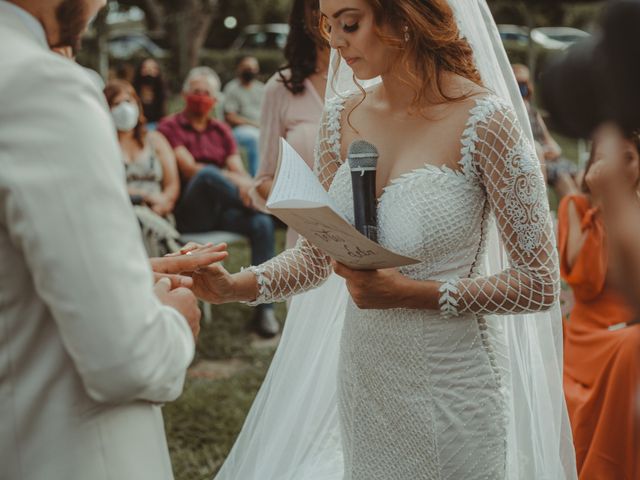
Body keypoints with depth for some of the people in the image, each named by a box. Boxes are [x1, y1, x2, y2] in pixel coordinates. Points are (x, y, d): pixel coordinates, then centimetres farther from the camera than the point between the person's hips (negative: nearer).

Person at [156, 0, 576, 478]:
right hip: (361, 380, 5)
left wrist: (413, 293, -22)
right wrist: (234, 286, -10)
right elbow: (317, 254, 6)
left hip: (450, 384, -5)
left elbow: (540, 282, -14)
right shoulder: (343, 117, -1)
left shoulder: (483, 120, -17)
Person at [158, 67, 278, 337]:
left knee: (262, 224, -28)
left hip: (223, 211, 5)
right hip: (189, 214, -4)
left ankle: (264, 307, -23)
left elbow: (239, 172, 7)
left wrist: (246, 185, -19)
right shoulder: (170, 128, 5)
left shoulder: (221, 131, 20)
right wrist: (234, 179, -24)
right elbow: (190, 170, -11)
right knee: (208, 174, -37)